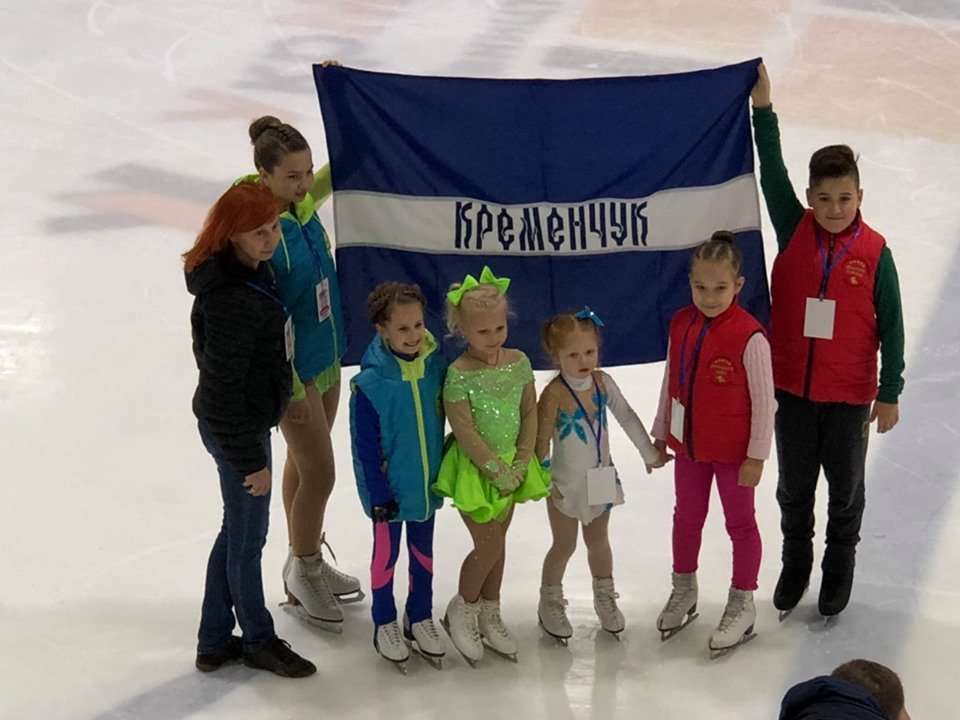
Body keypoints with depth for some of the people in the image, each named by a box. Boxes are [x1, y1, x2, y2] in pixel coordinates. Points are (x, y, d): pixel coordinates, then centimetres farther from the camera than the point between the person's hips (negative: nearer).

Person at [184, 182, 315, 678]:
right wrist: (250, 460, -20)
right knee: (248, 535, 11)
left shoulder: (251, 271, 0)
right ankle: (258, 641, 33)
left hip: (248, 419, 10)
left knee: (238, 530, 21)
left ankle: (215, 642, 36)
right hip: (236, 431, -10)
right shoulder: (231, 300, -30)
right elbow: (225, 387, -26)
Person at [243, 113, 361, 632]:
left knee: (303, 463, 21)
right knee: (319, 473, 1)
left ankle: (307, 563, 38)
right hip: (292, 366, -8)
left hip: (325, 355, 8)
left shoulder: (304, 204, -4)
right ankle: (301, 578, 20)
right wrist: (289, 386, -20)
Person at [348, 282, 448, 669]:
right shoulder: (369, 384, -23)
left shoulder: (436, 366, -11)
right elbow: (366, 448, -16)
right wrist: (378, 495, -13)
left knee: (423, 551, 20)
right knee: (386, 553, 15)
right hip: (390, 489, -4)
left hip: (428, 484, 4)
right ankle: (385, 624, 34)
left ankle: (420, 618, 39)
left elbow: (447, 418, 3)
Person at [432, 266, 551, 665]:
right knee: (488, 546, -3)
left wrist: (522, 462, -7)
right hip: (474, 469, -5)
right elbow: (465, 432, -19)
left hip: (511, 467, 5)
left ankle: (489, 615, 32)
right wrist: (497, 470, -16)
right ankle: (463, 609, 21)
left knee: (497, 542, 16)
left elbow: (530, 413, 1)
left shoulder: (518, 362, -3)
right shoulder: (459, 374, -20)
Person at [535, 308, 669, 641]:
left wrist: (650, 453, 10)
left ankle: (605, 598, 36)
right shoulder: (554, 395, -23)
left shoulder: (602, 382, -8)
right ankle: (550, 603, 30)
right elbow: (541, 441, -19)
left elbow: (627, 417, 3)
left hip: (601, 478, 4)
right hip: (566, 484, -4)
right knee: (564, 545, 11)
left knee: (598, 541, 20)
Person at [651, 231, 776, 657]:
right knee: (686, 517, 21)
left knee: (739, 523, 12)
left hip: (733, 452, -6)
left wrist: (756, 457, -14)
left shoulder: (749, 337, -23)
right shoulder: (680, 325, -5)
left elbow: (764, 402, -17)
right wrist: (660, 433, 12)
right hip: (688, 445, 6)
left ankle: (742, 606, 27)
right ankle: (683, 591, 42)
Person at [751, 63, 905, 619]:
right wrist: (763, 108, -28)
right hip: (792, 388, 2)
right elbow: (773, 172, -18)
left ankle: (839, 568, 36)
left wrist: (890, 394, -5)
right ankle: (796, 562, 39)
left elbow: (891, 326, -7)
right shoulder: (793, 231, -7)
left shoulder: (875, 252, -12)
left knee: (846, 488, 15)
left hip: (850, 395, -2)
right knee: (794, 486, 17)